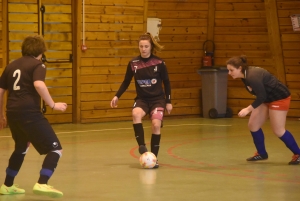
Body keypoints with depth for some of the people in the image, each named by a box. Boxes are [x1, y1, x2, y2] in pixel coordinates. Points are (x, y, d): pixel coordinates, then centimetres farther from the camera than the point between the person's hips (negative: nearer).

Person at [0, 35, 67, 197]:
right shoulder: (38, 65, 1)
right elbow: (39, 85, -20)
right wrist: (53, 105, -13)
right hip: (29, 113, -7)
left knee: (21, 148, 31)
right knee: (56, 149, -4)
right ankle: (41, 184, -23)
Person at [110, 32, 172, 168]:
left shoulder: (159, 63, -8)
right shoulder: (133, 64, -4)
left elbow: (166, 82, 2)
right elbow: (126, 82, 8)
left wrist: (168, 101, 2)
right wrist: (117, 96, -2)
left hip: (157, 99, -1)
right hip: (142, 99, 1)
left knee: (156, 124, -20)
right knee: (136, 113, -33)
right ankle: (141, 145, -31)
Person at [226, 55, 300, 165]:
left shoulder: (252, 77, -31)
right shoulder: (245, 75, -2)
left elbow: (261, 96, -29)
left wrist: (248, 109, -30)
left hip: (279, 98, -9)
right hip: (267, 98, 9)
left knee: (278, 130, -6)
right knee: (253, 125, 6)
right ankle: (261, 153, 20)